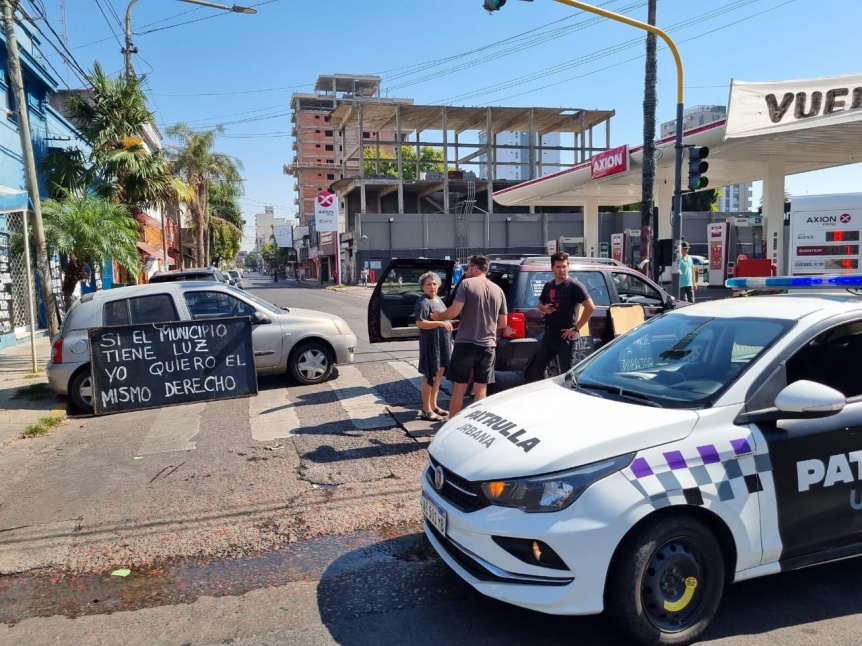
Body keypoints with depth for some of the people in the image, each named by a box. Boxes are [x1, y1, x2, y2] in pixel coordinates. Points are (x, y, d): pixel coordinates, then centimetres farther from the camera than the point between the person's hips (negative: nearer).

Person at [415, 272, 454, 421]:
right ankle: (426, 410, 3)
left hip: (443, 343, 9)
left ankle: (433, 406, 25)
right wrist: (440, 323, -31)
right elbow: (420, 323, -23)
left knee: (438, 374, 14)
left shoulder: (438, 299, 15)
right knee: (430, 376, -4)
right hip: (431, 343, -9)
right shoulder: (423, 302, -13)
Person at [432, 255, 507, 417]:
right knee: (481, 390, 10)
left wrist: (438, 316, 4)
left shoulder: (467, 284, -5)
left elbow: (454, 312, -14)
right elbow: (502, 323, 13)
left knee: (458, 388, 7)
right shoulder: (498, 290, 10)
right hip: (488, 346, 4)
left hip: (465, 344, -4)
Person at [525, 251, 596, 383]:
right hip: (549, 335, 7)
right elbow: (540, 304, 25)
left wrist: (575, 328, -15)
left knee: (567, 373, 1)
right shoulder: (548, 285, 11)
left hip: (566, 337, -7)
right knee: (535, 370, 10)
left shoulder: (574, 286, -10)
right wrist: (544, 308, 0)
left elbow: (590, 307, -16)